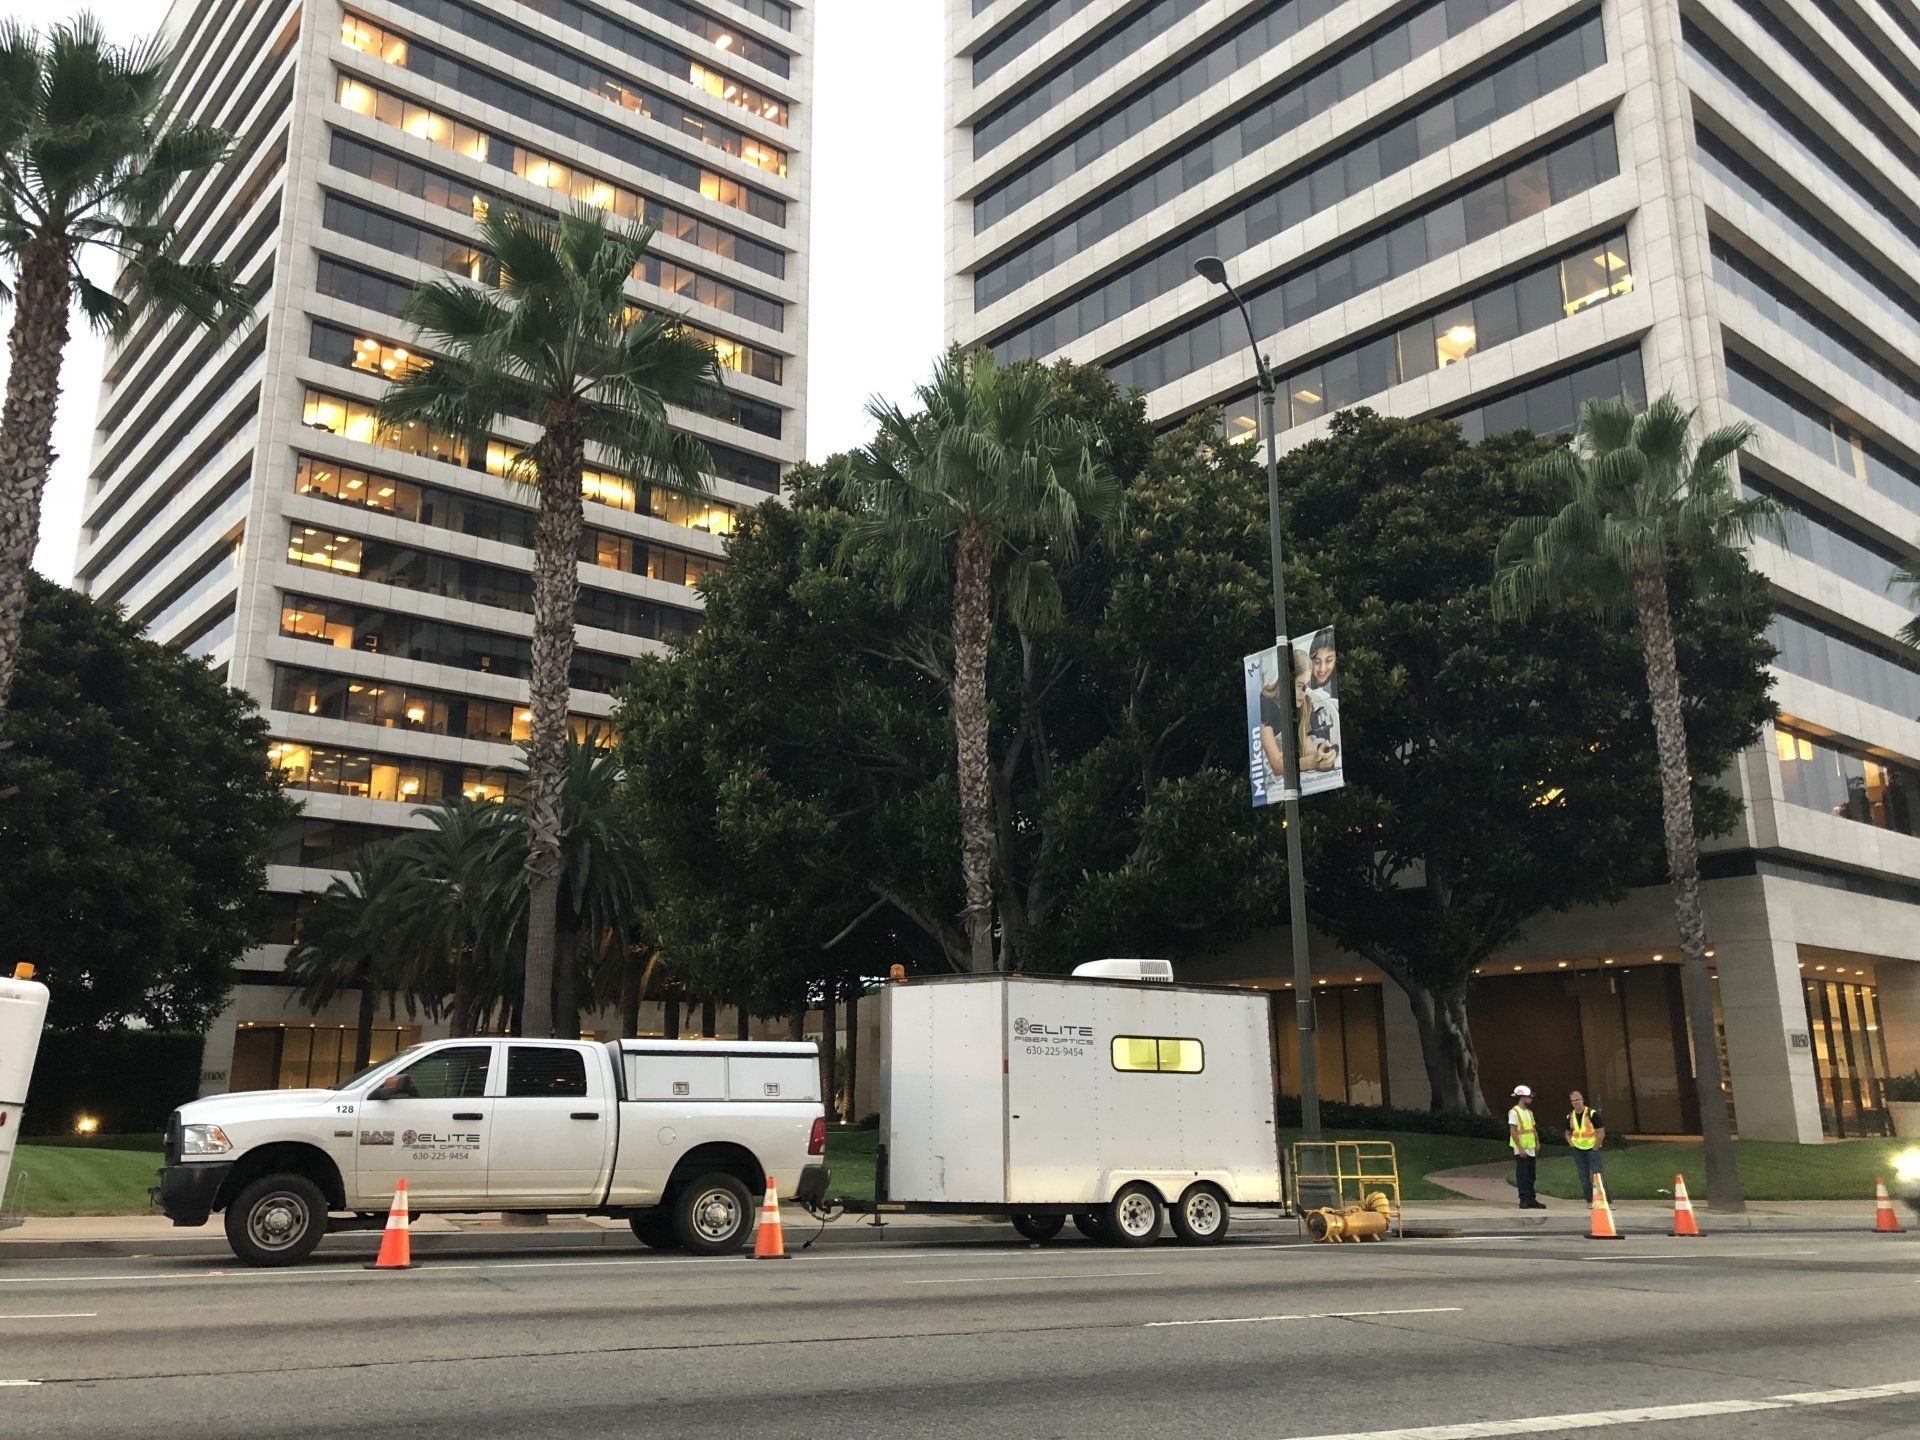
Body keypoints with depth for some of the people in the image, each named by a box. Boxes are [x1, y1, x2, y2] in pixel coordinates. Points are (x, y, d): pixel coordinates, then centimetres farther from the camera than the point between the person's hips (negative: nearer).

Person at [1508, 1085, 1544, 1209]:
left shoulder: (1529, 1112, 16)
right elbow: (1513, 1131, -16)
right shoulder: (1514, 1112, -11)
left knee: (1531, 1176, 11)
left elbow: (1534, 1129, 19)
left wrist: (1537, 1143, 9)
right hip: (1521, 1150, -8)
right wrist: (1520, 1148, -20)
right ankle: (1524, 1200, -3)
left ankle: (1531, 1199, 16)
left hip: (1531, 1150, 8)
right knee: (1522, 1176, -5)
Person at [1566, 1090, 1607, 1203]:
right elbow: (1568, 1133, 21)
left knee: (1597, 1174, -11)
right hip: (1578, 1150, 5)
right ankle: (1590, 1201, 15)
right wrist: (1571, 1143, 3)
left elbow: (1601, 1133, -9)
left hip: (1592, 1148, -5)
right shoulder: (1570, 1116, 7)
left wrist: (1595, 1147, -10)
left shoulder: (1592, 1113, -9)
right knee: (1584, 1177, 7)